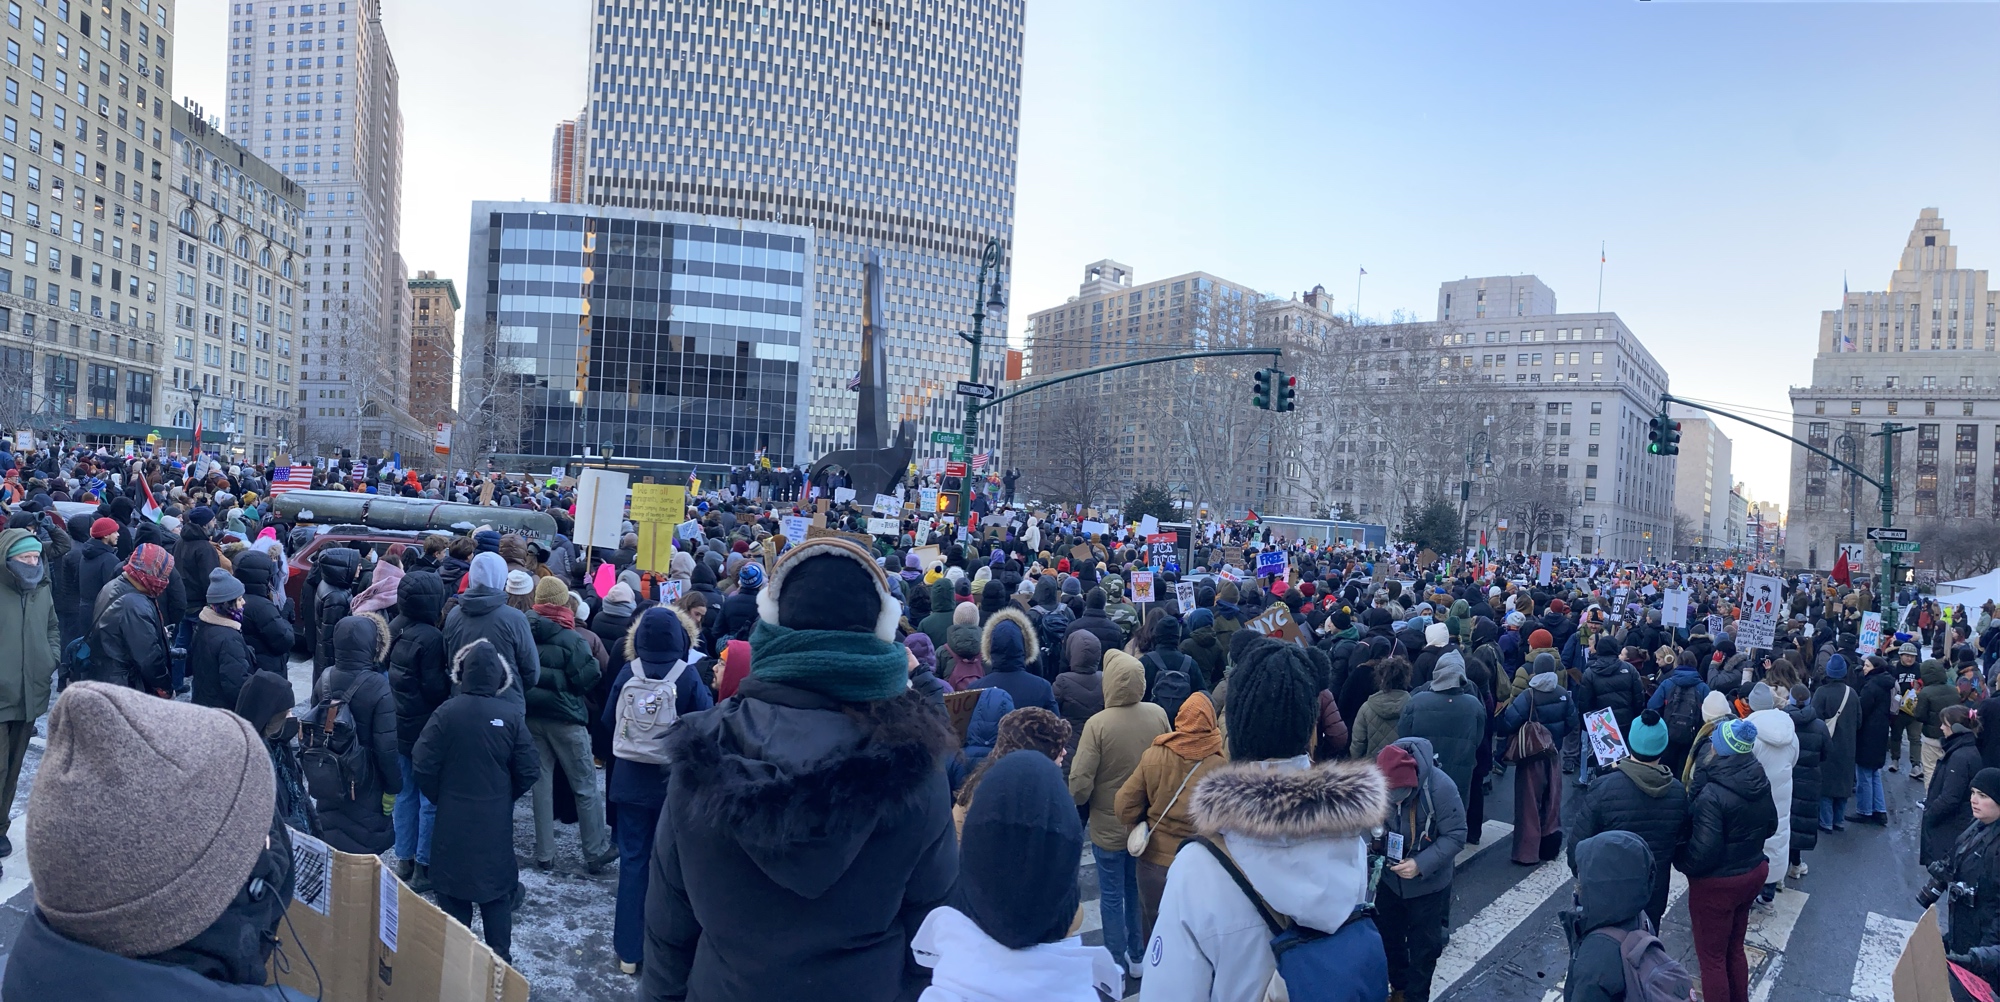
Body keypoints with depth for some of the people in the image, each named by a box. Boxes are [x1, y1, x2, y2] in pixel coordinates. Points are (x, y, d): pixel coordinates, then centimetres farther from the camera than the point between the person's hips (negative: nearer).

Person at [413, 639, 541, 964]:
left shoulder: (447, 712, -14)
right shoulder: (511, 715, -11)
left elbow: (422, 767, -12)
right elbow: (529, 771, -7)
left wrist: (441, 798, 5)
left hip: (453, 819, -1)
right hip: (496, 821, 1)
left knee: (453, 892, 13)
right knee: (496, 893, 14)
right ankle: (500, 959, 20)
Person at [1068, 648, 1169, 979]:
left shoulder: (1098, 724, -26)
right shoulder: (1158, 714, -13)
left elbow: (1080, 782, -23)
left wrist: (1076, 802, -1)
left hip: (1109, 826, -4)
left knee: (1112, 897, 13)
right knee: (1139, 890, 22)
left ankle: (1117, 963, 24)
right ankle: (1139, 956, 34)